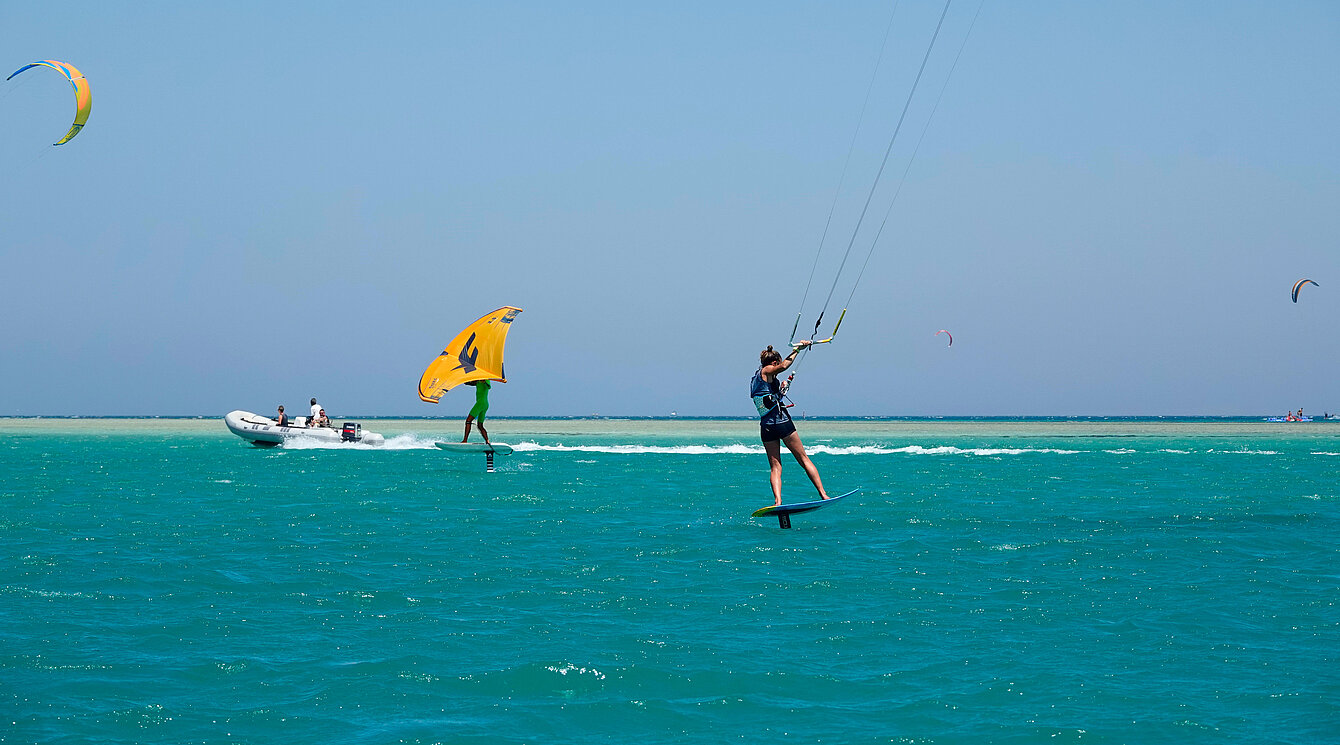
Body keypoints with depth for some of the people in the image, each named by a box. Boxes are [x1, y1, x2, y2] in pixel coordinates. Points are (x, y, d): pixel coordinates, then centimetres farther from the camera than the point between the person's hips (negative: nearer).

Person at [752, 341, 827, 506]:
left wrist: (780, 390, 36)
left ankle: (778, 501, -16)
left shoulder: (755, 379, 21)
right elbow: (784, 366, -23)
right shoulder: (767, 371, -3)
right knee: (804, 459, 1)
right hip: (781, 421, -7)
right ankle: (823, 494, 1)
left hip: (765, 426, 7)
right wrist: (797, 349, -16)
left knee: (775, 467, 3)